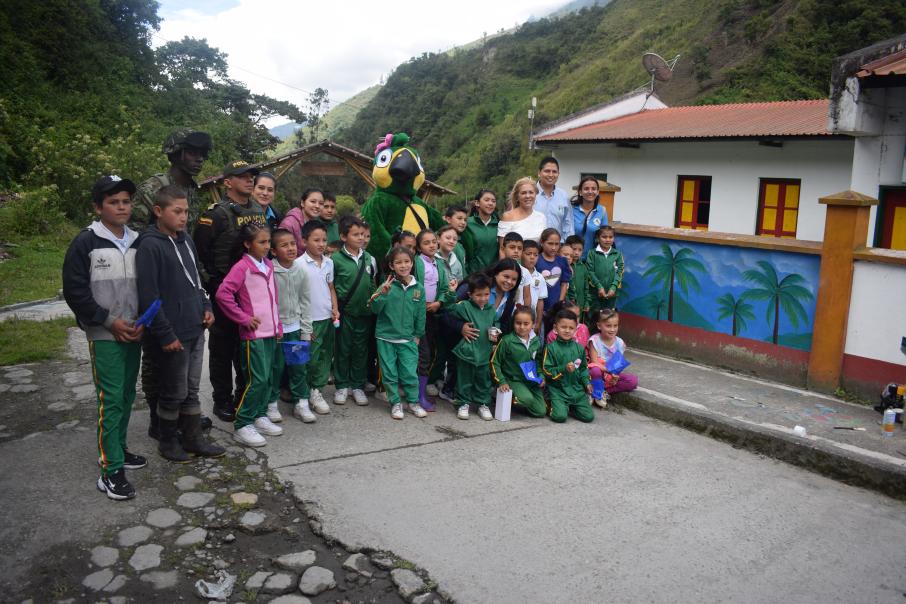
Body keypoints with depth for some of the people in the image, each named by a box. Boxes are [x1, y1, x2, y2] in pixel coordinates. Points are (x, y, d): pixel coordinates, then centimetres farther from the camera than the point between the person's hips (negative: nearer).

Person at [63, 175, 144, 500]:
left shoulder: (138, 242, 6)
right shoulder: (86, 242, -7)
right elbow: (74, 291, -7)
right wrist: (109, 321, -12)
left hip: (134, 334, 5)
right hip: (104, 336, -5)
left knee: (127, 396, 13)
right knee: (110, 399, -6)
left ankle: (118, 448, 29)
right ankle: (111, 470, 0)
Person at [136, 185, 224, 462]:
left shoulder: (186, 240, 10)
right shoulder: (150, 246, -15)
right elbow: (148, 297, -18)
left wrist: (206, 307, 8)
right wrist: (166, 335, -19)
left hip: (195, 330, 7)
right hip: (172, 335, -7)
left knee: (191, 390, 16)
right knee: (174, 392, 6)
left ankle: (193, 438, 28)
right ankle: (168, 442, 25)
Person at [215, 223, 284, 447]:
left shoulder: (268, 265, 12)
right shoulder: (242, 267, -11)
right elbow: (223, 294, -20)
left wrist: (278, 326, 16)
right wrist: (244, 318, -15)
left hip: (270, 331, 8)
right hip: (254, 333, -7)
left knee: (268, 378, 12)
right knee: (257, 379, -8)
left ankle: (259, 416, 25)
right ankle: (242, 425, 2)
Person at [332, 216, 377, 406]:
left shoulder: (369, 258, 4)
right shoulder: (336, 259, -8)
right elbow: (330, 286, -2)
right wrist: (335, 308, -6)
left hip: (364, 311, 3)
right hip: (345, 311, -3)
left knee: (360, 350, 10)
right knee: (343, 349, 7)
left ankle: (358, 386, 22)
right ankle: (342, 385, 21)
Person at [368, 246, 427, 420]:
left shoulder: (418, 288, 0)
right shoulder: (387, 285, -8)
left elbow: (420, 314, 8)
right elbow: (375, 309, -10)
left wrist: (418, 334, 11)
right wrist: (382, 293, -26)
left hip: (408, 339, 1)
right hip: (386, 337, -1)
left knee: (410, 373, 4)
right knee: (390, 373, 8)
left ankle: (413, 402, 22)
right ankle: (395, 403, 22)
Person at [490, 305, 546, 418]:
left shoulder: (536, 341, 2)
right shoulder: (507, 341, -13)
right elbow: (494, 362, -6)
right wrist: (502, 382, -13)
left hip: (532, 381, 5)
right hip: (513, 379, -5)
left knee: (541, 412, -6)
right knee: (528, 399, -32)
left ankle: (521, 405, 21)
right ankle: (510, 399, -1)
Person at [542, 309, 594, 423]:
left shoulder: (579, 348, 8)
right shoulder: (551, 348, -7)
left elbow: (583, 368, 18)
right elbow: (547, 370, -9)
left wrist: (586, 382, 4)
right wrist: (564, 369, -20)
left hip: (576, 388, 4)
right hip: (558, 389, -4)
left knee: (589, 416, -7)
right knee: (560, 416, -22)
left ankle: (570, 407, 20)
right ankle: (553, 406, 12)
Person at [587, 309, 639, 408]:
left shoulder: (619, 343, -1)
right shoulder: (595, 340, -13)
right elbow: (595, 362, -17)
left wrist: (615, 375, -24)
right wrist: (610, 370, -29)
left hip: (613, 375, 5)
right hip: (599, 372, -4)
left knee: (633, 381, -18)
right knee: (595, 370, -40)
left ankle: (605, 391, -14)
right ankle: (598, 393, -13)